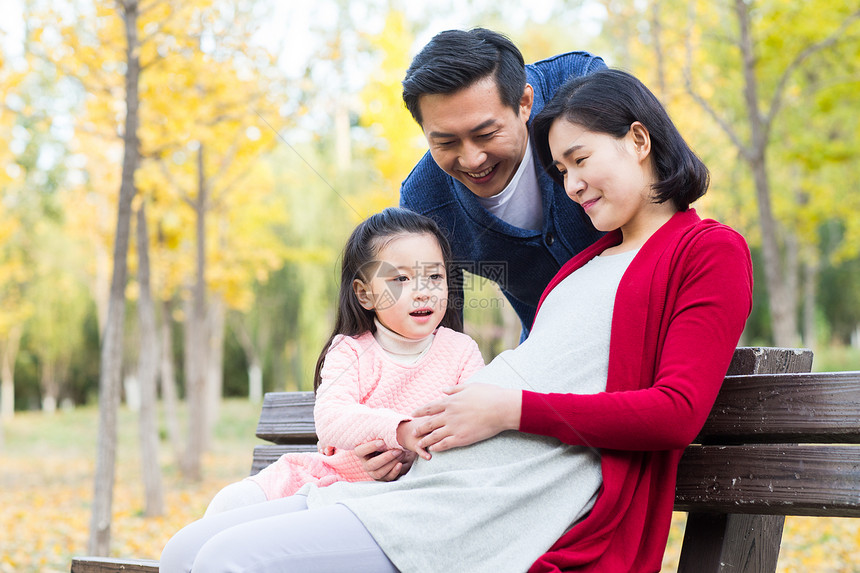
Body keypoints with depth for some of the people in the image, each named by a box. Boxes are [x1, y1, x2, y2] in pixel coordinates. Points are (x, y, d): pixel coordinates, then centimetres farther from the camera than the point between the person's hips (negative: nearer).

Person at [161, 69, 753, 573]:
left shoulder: (713, 251, 5)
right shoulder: (590, 259, 29)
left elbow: (676, 412, -9)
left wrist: (512, 409, -10)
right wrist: (413, 436, 11)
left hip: (504, 512, -9)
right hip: (443, 477, 9)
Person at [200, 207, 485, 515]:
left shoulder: (461, 351, 0)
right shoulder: (350, 351, -4)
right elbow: (330, 420, -22)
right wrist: (400, 430, -40)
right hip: (334, 475, 1)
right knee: (232, 502, -12)